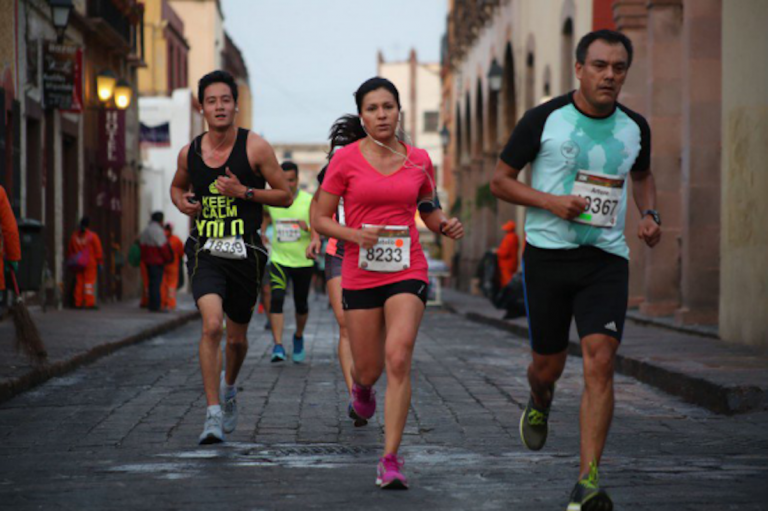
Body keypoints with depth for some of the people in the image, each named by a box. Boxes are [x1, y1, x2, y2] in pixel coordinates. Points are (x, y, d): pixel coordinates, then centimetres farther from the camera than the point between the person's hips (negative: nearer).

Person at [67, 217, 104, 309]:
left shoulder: (74, 236, 8)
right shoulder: (93, 236, -6)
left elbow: (69, 251, 13)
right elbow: (98, 251, -6)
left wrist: (70, 261, 20)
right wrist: (100, 263, -2)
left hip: (78, 264, 4)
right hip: (90, 264, -4)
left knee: (79, 283, 7)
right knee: (89, 282, -5)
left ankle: (78, 303, 5)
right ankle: (89, 303, -11)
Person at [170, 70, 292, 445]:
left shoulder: (255, 147, -6)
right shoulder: (190, 153, 2)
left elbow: (285, 196, -1)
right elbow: (177, 186, 24)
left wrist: (244, 192, -15)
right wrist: (181, 201, 1)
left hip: (245, 253, 0)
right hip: (205, 252, 0)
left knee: (237, 337, 14)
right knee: (212, 325, -23)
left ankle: (229, 387, 47)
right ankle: (213, 414, -17)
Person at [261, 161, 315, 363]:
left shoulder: (309, 201, -7)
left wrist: (309, 228, -26)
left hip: (304, 261, -1)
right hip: (279, 259, 1)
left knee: (301, 304, 11)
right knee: (276, 299, -18)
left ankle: (299, 337, 39)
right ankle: (278, 346, -21)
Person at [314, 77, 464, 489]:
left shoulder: (419, 160, 5)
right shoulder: (345, 159, -3)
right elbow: (321, 219, 0)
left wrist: (447, 226, -2)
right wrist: (355, 235, -18)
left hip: (407, 273, 0)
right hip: (360, 275, 0)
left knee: (398, 358, -18)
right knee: (369, 369, 9)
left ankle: (390, 459, -14)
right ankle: (361, 387, 50)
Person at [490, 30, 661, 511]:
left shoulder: (634, 127, 7)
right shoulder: (544, 119, -4)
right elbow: (501, 180, 1)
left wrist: (649, 214, 6)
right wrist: (551, 201, -15)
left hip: (607, 258, 1)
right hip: (548, 253, -1)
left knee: (600, 362, -14)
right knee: (549, 364, 8)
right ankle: (540, 404, 47)